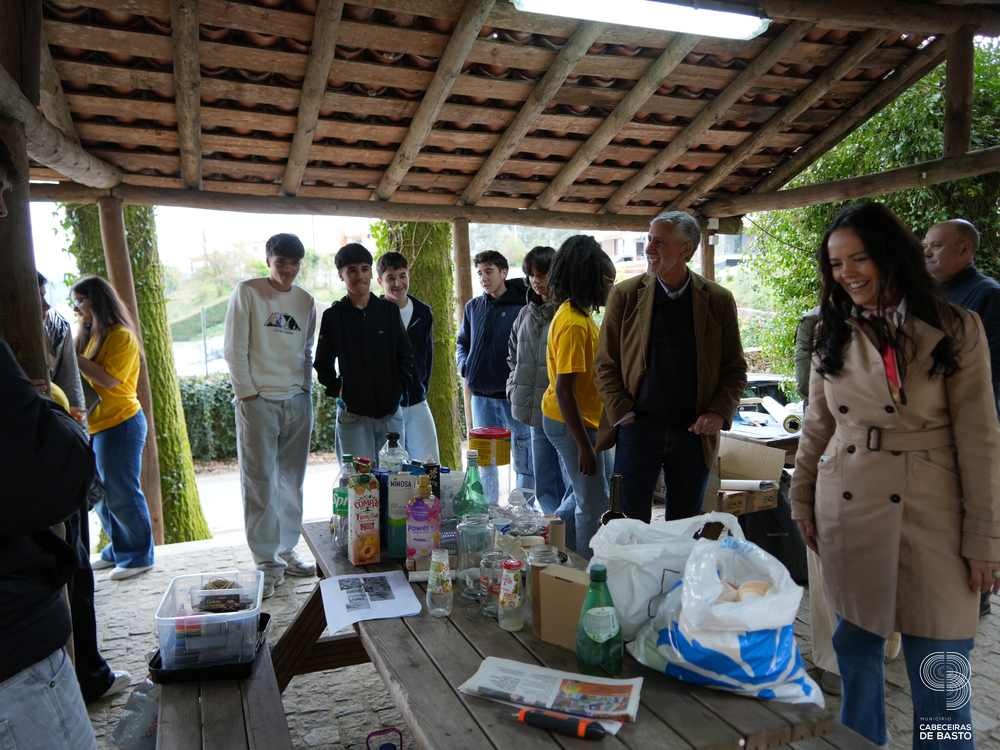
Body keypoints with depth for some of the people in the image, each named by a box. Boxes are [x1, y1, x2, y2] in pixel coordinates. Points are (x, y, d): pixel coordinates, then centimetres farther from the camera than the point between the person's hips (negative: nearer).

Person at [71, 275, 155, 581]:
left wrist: (72, 355, -18)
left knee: (121, 493, -3)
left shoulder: (121, 336, -11)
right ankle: (118, 550, 27)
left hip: (120, 423, -9)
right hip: (93, 425, 9)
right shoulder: (89, 335, 15)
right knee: (101, 493, 14)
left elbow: (109, 379, -21)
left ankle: (139, 557, 9)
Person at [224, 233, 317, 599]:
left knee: (291, 482, 9)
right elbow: (234, 348, -4)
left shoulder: (306, 301, 12)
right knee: (260, 483, -3)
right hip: (258, 401, -4)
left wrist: (306, 390, 8)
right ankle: (267, 563, 4)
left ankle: (286, 552, 21)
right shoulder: (247, 292, -1)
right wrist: (246, 392, -8)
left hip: (298, 402, 4)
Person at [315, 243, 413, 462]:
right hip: (353, 413, -2)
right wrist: (337, 392, -4)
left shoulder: (389, 310, 6)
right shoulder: (333, 316, 2)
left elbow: (406, 356, 10)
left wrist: (399, 389, 0)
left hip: (391, 411, 2)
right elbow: (322, 363, 7)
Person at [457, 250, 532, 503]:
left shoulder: (523, 306, -7)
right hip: (481, 397, 5)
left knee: (524, 462, 5)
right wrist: (465, 367, 5)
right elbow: (463, 342, 22)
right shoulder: (473, 307, 9)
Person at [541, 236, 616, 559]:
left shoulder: (579, 314, 8)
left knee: (598, 488, 22)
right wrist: (583, 445, -26)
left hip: (583, 419, 10)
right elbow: (563, 390, -27)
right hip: (571, 423, -10)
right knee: (594, 505, 1)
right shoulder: (573, 323, -24)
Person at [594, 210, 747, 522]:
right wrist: (623, 414, -7)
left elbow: (735, 368, 6)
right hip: (637, 429, 0)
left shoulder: (719, 300, 2)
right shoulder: (625, 295, 0)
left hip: (693, 433, 1)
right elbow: (605, 365, 2)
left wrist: (718, 413, -8)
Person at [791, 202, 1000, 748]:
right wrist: (802, 499, 11)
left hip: (930, 518, -3)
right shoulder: (833, 332, 7)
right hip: (848, 513, 3)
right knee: (856, 645, 14)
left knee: (940, 675, 2)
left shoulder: (955, 330, -2)